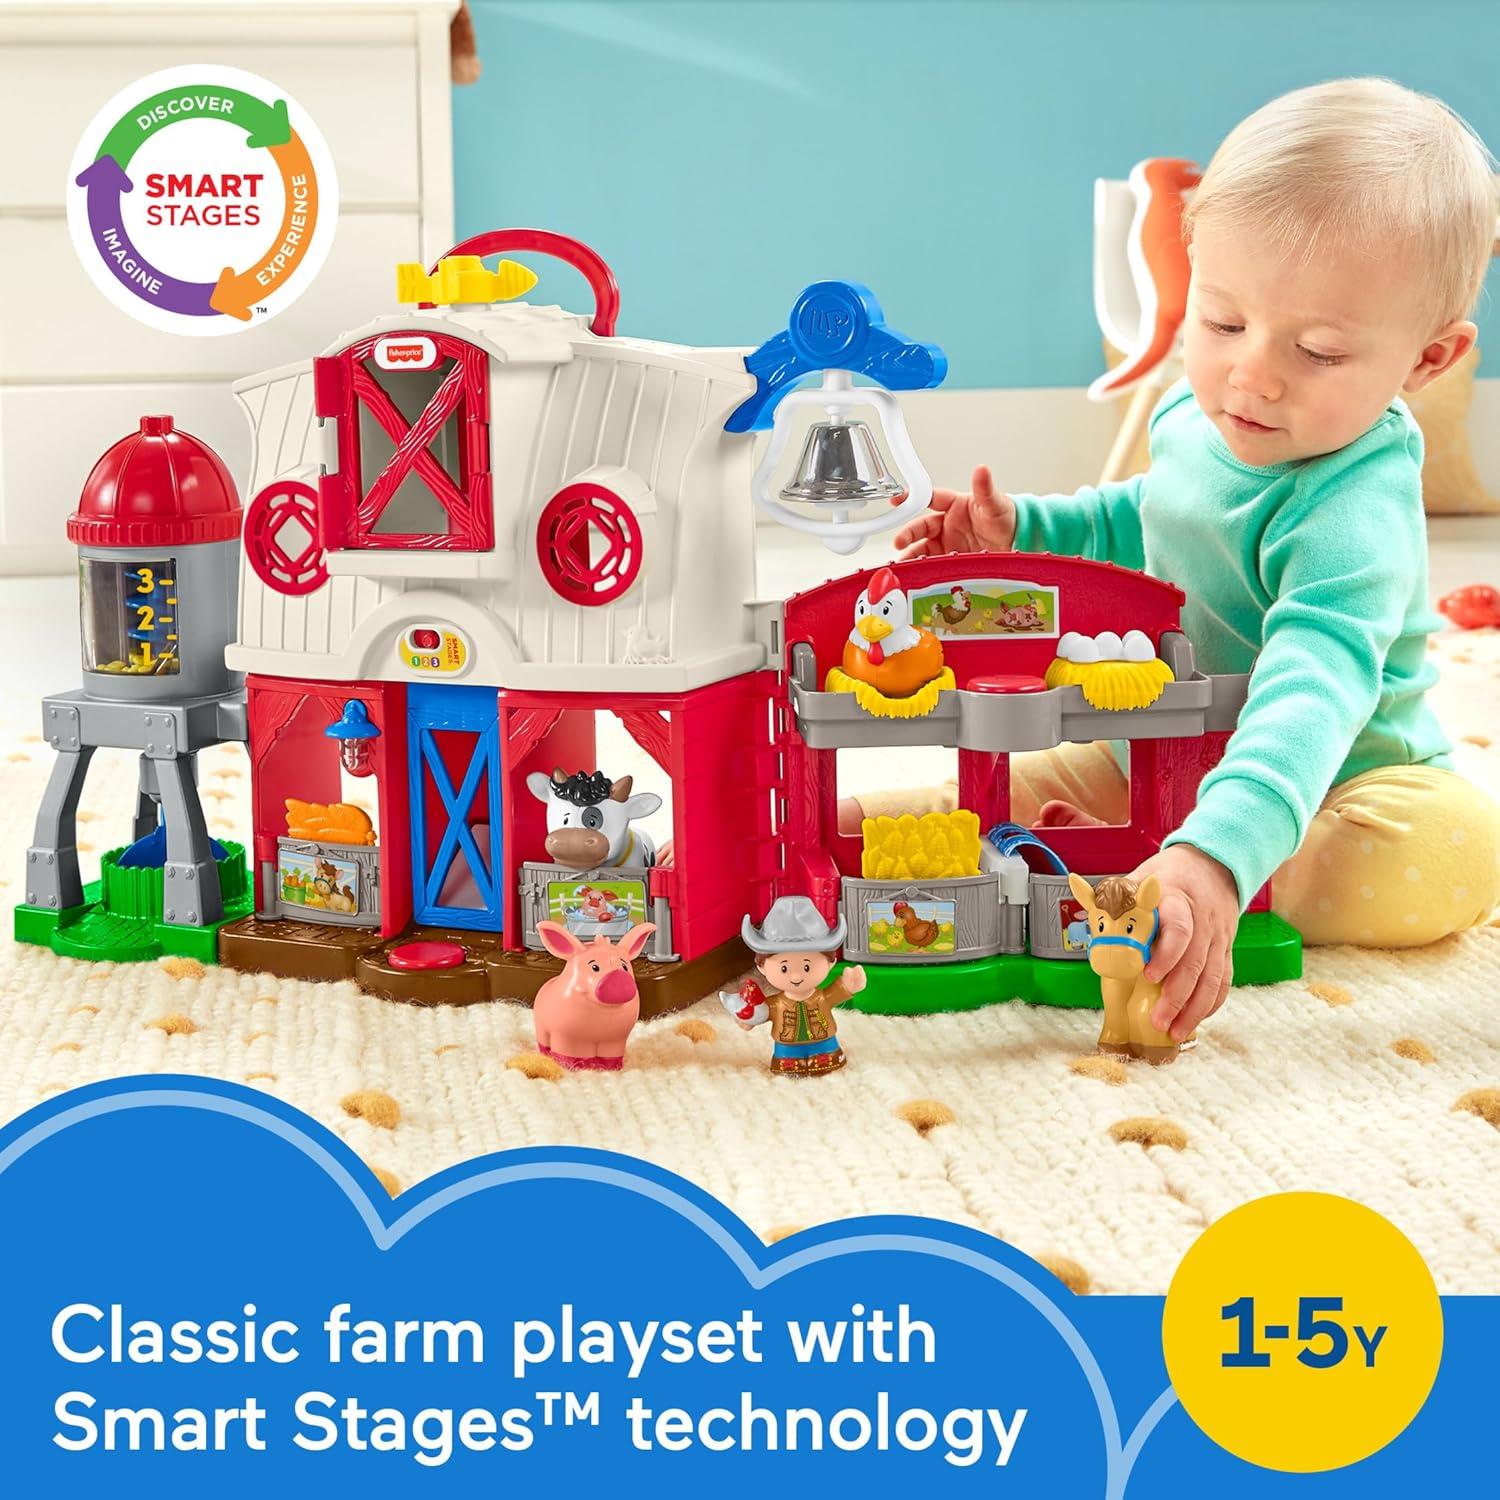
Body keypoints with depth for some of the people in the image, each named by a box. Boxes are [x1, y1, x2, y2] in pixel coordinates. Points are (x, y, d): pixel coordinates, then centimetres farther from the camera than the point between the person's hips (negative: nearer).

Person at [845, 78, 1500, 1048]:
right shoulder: (1199, 419, -6)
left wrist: (1216, 856, -66)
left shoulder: (1354, 510, -33)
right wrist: (1024, 530, 3)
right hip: (1167, 757, 8)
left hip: (1338, 779, -7)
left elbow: (1314, 689, -50)